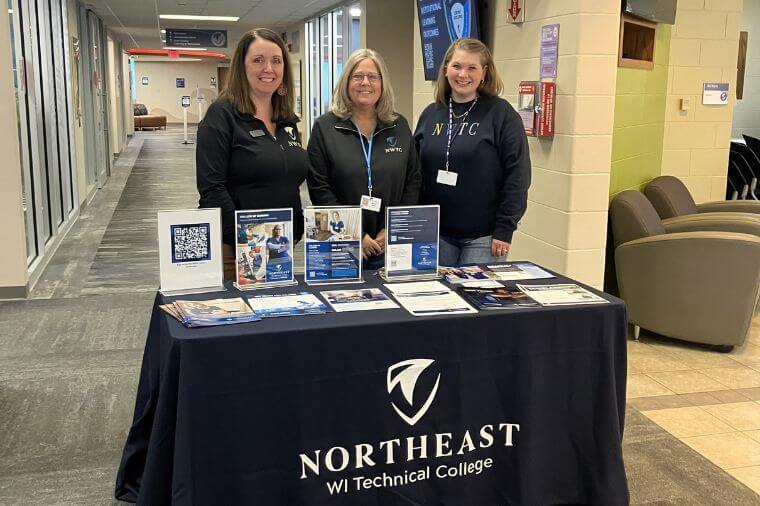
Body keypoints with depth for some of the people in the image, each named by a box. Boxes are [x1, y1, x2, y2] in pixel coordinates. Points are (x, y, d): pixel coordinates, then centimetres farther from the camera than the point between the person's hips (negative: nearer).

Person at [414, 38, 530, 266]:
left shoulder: (501, 114, -5)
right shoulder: (430, 114, 8)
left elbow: (517, 174, -8)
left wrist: (505, 229, -11)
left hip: (483, 236, -4)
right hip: (436, 234, 4)